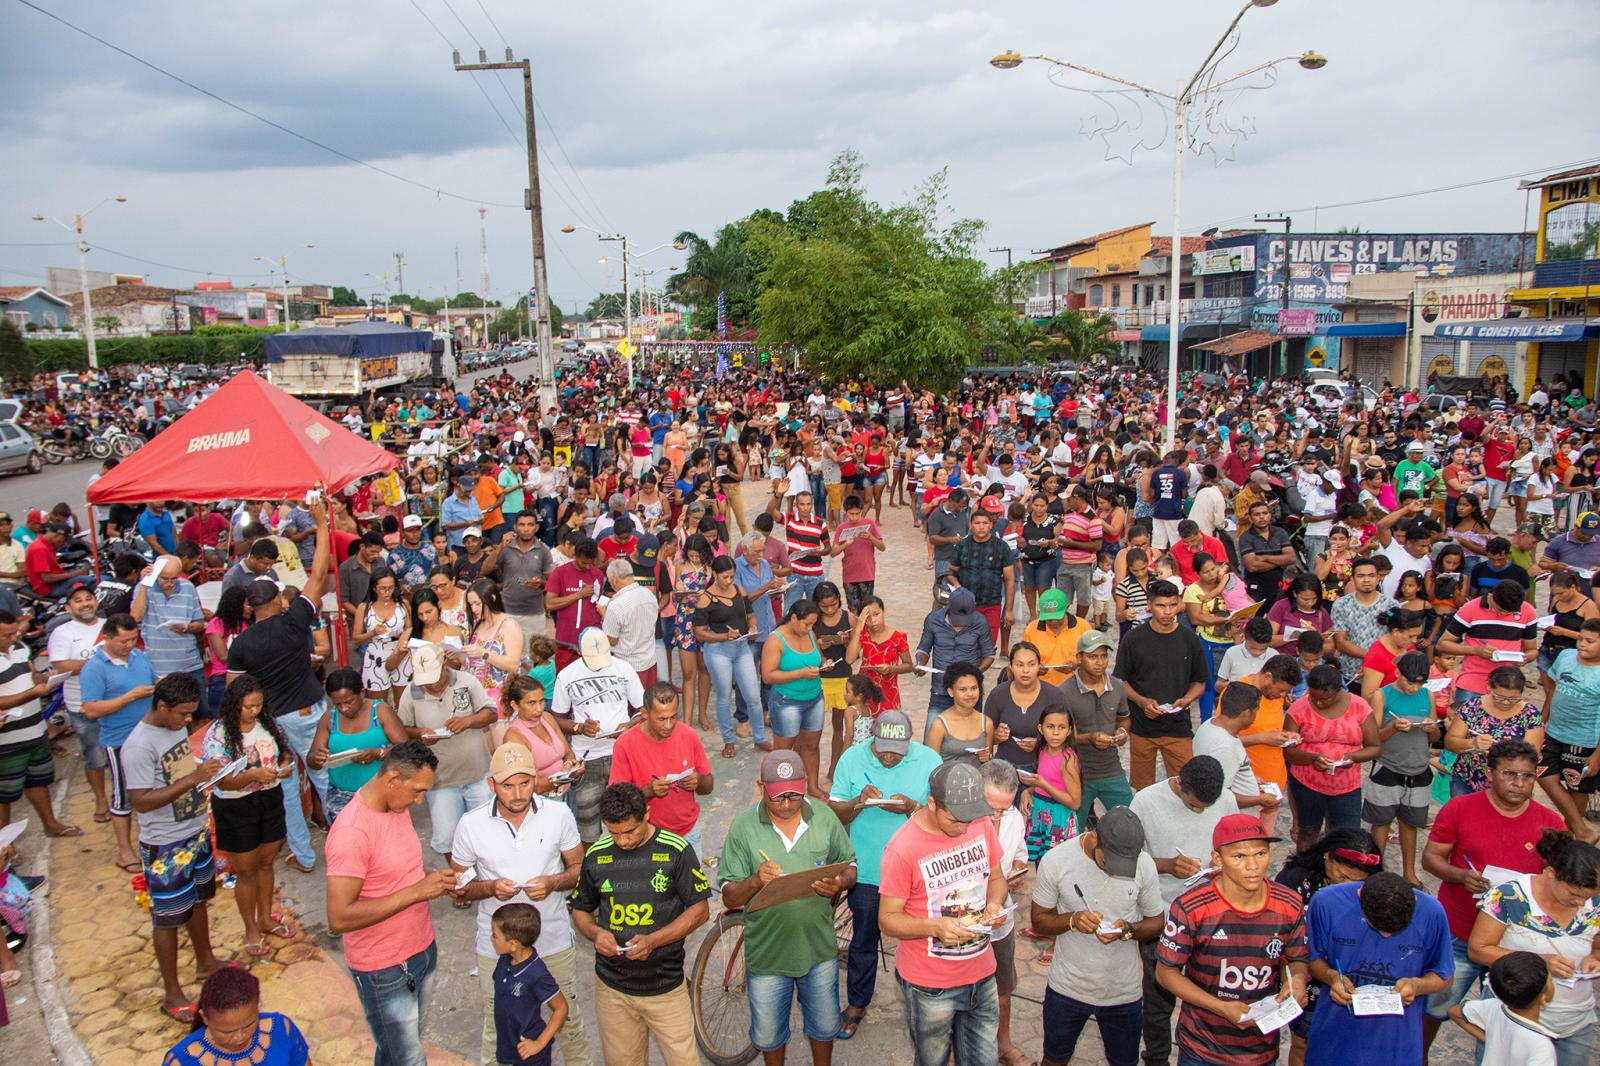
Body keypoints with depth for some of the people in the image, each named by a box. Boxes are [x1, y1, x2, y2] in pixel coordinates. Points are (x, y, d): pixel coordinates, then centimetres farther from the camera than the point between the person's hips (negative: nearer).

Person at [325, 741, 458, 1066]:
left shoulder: (397, 806, 0)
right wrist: (417, 891, -29)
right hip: (384, 969, -8)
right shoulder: (352, 832, -27)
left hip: (422, 949, 8)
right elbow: (339, 919, -29)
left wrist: (430, 877, -4)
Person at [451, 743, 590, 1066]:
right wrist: (490, 887, -22)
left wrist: (553, 882, -20)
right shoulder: (471, 824, -12)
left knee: (569, 1021, 17)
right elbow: (458, 886, -2)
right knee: (498, 1030, 16)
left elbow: (579, 868, 1)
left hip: (555, 942, 1)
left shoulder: (559, 814, -11)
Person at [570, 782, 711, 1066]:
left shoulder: (676, 851, -11)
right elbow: (580, 910, 11)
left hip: (665, 986, -3)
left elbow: (700, 909, -7)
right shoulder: (596, 855, -1)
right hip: (612, 988, 3)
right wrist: (596, 933, -11)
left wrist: (653, 940, -19)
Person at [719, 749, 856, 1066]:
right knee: (768, 1034, 21)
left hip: (819, 948, 1)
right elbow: (729, 897, -13)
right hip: (767, 954, -1)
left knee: (824, 1025, 24)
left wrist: (839, 883, -23)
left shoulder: (825, 818, -11)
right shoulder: (743, 827, -16)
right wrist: (754, 882, -34)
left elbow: (850, 868, 1)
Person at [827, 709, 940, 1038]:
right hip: (865, 870, 1)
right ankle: (857, 1003, 37)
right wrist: (859, 802, -25)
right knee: (863, 940, 16)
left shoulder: (929, 760, -12)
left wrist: (911, 808, -28)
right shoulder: (852, 758, -9)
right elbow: (834, 814, -5)